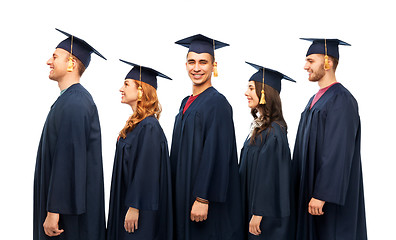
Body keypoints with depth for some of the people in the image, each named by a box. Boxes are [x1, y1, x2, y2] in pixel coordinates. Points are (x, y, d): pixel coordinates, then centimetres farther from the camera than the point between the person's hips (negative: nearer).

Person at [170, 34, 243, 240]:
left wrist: (202, 199, -22)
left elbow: (216, 154, -19)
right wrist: (177, 196, 14)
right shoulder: (186, 103, 13)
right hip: (183, 195, 8)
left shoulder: (217, 103, -12)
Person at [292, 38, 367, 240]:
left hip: (332, 192, -9)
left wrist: (321, 194, -24)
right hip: (308, 189, 9)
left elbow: (338, 153, -21)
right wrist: (299, 190, 16)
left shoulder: (341, 100, -15)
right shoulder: (316, 100, 15)